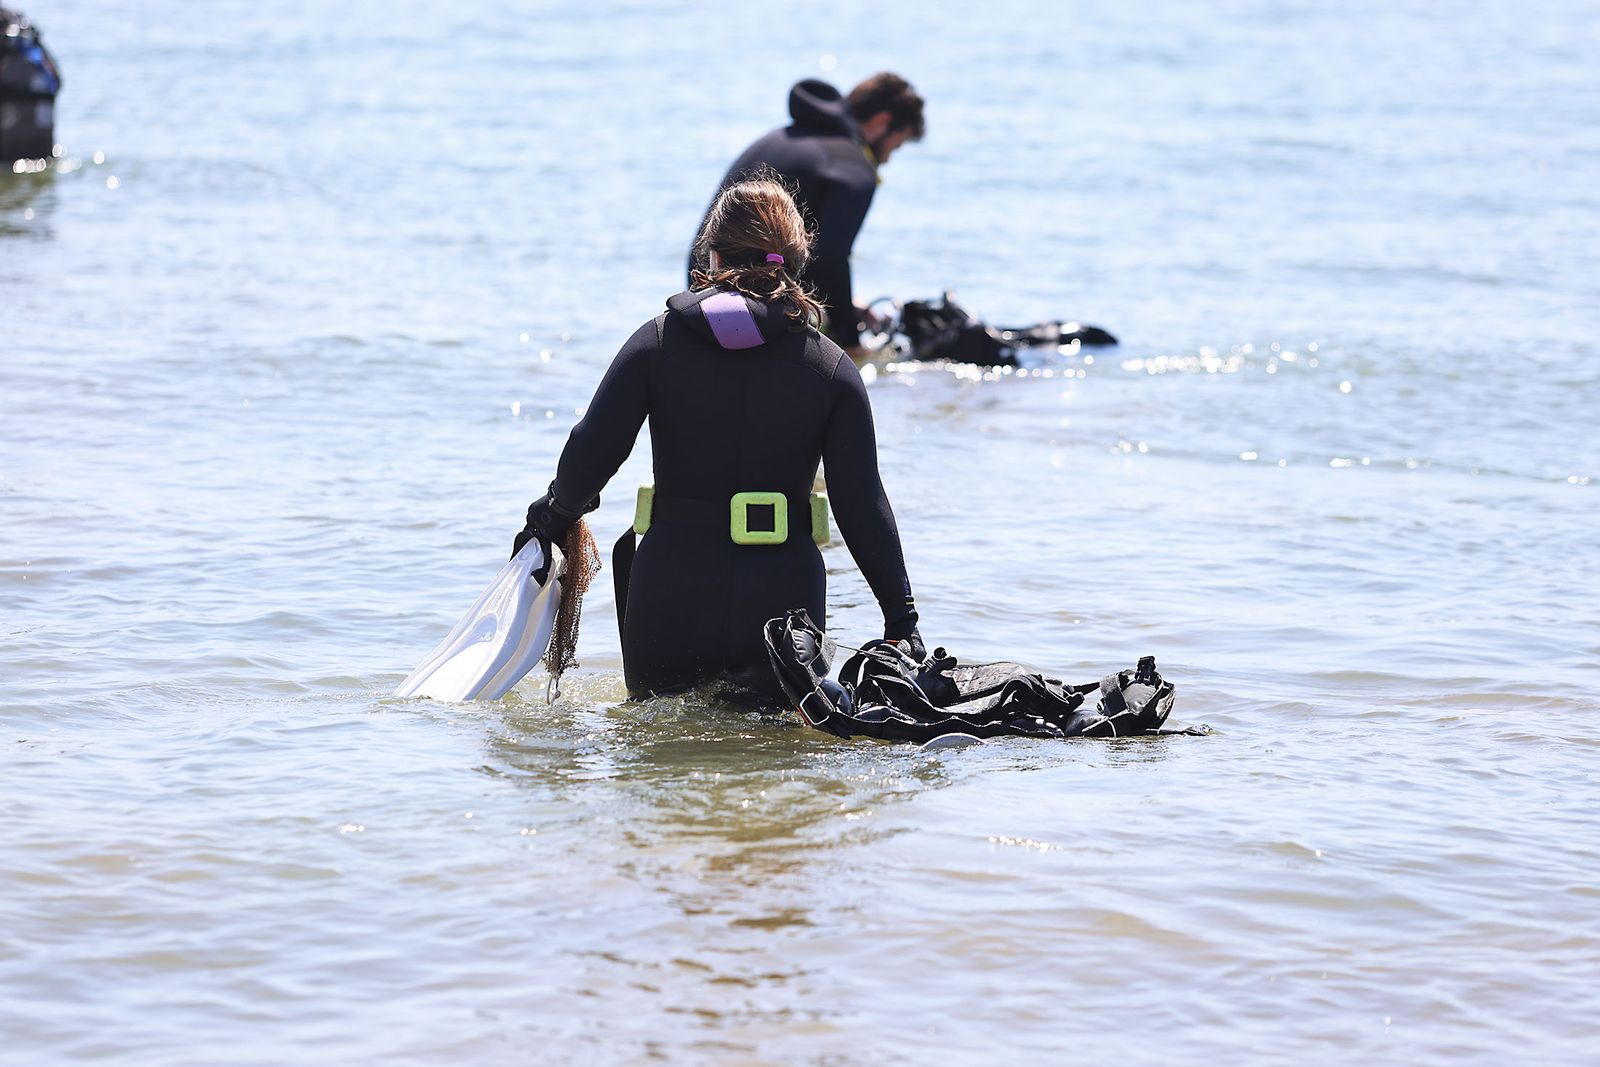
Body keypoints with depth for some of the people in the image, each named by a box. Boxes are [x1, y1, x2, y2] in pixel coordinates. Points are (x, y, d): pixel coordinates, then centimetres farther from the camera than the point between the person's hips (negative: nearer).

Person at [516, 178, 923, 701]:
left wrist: (556, 511, 19)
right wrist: (902, 619, 3)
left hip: (672, 595, 0)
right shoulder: (831, 367, 1)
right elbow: (862, 506, -2)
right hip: (783, 595, 0)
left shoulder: (659, 342, -1)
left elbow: (590, 454, -3)